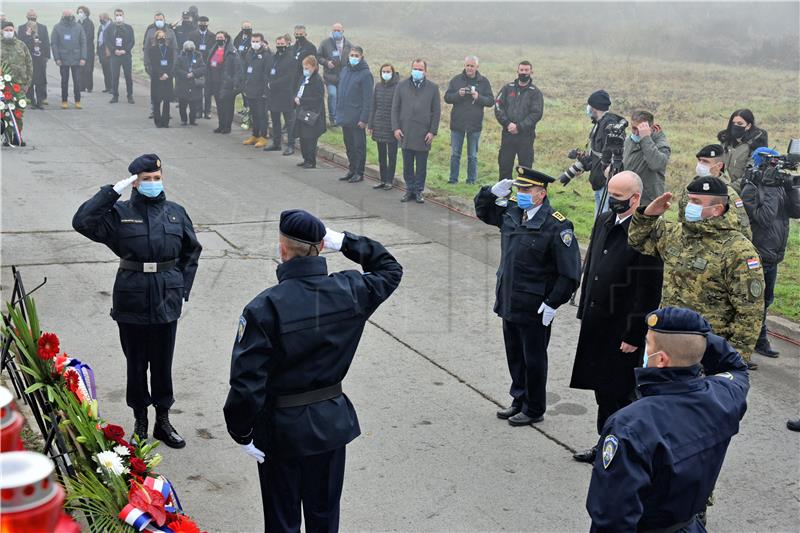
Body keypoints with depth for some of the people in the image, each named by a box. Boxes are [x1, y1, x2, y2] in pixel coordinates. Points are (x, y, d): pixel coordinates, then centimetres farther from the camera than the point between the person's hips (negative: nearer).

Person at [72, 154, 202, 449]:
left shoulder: (176, 213, 3)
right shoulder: (120, 213, -5)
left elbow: (191, 252, 12)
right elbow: (82, 221, -19)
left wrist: (182, 290, 6)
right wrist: (113, 191, -19)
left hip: (166, 302, 2)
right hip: (132, 301, -2)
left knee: (163, 363, 12)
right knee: (136, 363, 11)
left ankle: (163, 421, 27)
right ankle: (140, 421, 27)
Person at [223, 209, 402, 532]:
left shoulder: (263, 308, -22)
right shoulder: (349, 292, -10)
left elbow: (247, 381, -22)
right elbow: (390, 270, 11)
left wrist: (242, 434, -8)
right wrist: (345, 242, 2)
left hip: (281, 428, -4)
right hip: (332, 422, 4)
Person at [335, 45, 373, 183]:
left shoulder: (365, 74, -11)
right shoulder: (344, 71, 10)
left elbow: (368, 99, -14)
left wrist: (364, 119, -17)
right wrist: (337, 112, 12)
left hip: (357, 119, -7)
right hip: (344, 117, 7)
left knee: (359, 146, 3)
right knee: (348, 145, 15)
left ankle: (359, 173, 11)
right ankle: (351, 170, 26)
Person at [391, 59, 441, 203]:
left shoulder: (433, 88, 3)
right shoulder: (402, 86, 6)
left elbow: (436, 111, 4)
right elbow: (395, 108, 7)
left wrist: (433, 131, -3)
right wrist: (396, 127, -2)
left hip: (423, 134, -1)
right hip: (405, 132, 1)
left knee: (421, 166, 4)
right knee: (407, 165, 7)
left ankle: (419, 191, 14)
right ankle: (410, 190, 17)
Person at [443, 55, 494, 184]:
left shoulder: (484, 82, 3)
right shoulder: (456, 80, 5)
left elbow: (491, 101, 0)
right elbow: (447, 97, 1)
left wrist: (478, 97, -17)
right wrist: (458, 94, -17)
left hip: (475, 125, -1)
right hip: (457, 123, 1)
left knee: (472, 156, 6)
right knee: (455, 154, 4)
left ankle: (471, 180, 14)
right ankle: (453, 179, 13)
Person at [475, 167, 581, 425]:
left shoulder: (557, 226, -18)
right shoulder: (511, 213, 2)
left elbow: (570, 273, -17)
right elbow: (482, 210, 20)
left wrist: (552, 303, -18)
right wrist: (493, 192, 0)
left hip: (534, 309, -7)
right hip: (509, 303, 7)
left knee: (533, 360, 8)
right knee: (514, 355, 20)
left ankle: (534, 410, 24)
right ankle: (519, 401, 37)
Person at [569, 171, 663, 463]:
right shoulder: (603, 221, 7)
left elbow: (649, 291, -18)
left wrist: (634, 335, -17)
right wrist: (584, 312, 15)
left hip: (623, 329, -7)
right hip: (596, 324, 8)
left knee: (618, 393, 4)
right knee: (603, 388, 18)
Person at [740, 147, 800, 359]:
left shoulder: (779, 187, 9)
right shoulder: (751, 189, -14)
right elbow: (765, 218, -24)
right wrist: (771, 189, -21)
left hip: (773, 256, 8)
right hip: (756, 255, -8)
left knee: (765, 300, 17)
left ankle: (759, 341, 29)